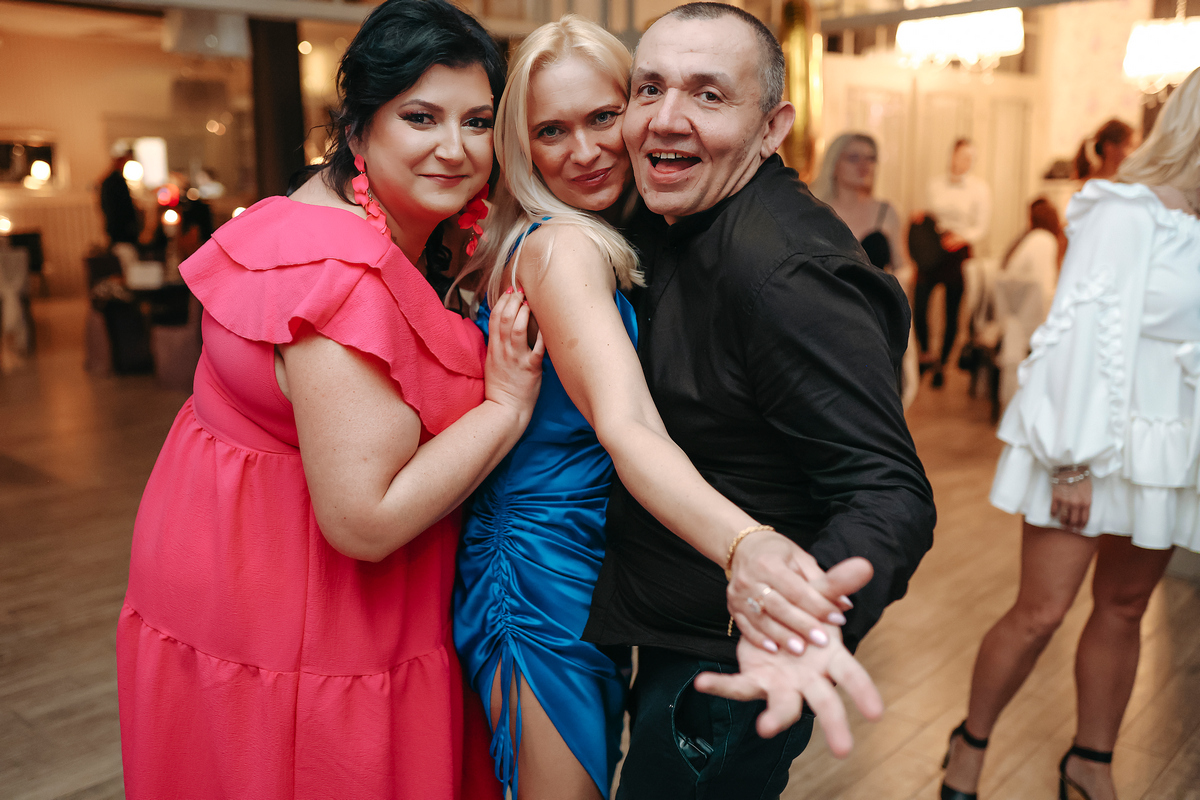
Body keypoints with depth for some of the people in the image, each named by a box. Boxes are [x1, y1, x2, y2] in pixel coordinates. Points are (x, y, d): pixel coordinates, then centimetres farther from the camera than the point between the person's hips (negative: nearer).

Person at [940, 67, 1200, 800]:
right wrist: (1075, 458, -18)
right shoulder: (1127, 211, -12)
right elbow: (1087, 333, -16)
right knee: (1041, 611, -2)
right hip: (1094, 439, -6)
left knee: (1125, 608, 12)